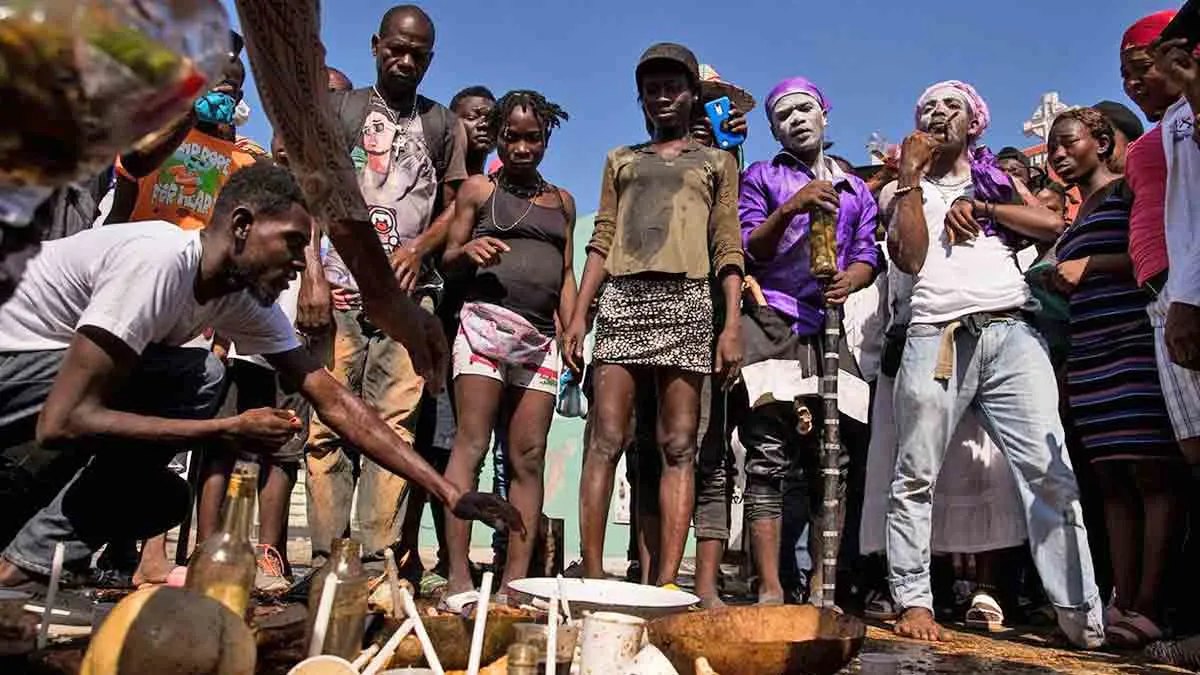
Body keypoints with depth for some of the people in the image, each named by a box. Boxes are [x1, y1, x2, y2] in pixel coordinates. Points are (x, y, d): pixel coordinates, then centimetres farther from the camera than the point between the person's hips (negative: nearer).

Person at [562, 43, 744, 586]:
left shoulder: (717, 162, 19)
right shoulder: (620, 160, 24)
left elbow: (727, 247, 9)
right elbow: (602, 241, 16)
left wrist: (732, 324, -3)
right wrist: (578, 315, 4)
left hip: (686, 300, -1)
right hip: (622, 299, 2)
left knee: (678, 447, -5)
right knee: (605, 441, -7)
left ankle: (666, 584, -4)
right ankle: (592, 576, -4)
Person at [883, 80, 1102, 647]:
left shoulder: (1001, 180, 25)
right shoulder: (903, 188, 21)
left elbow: (1054, 226, 8)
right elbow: (910, 258, 2)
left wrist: (977, 206, 4)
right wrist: (911, 175, 4)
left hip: (1011, 333, 1)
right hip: (937, 337, -1)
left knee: (1050, 471, -6)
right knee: (916, 478, -4)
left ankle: (1082, 615, -1)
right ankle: (914, 601, 3)